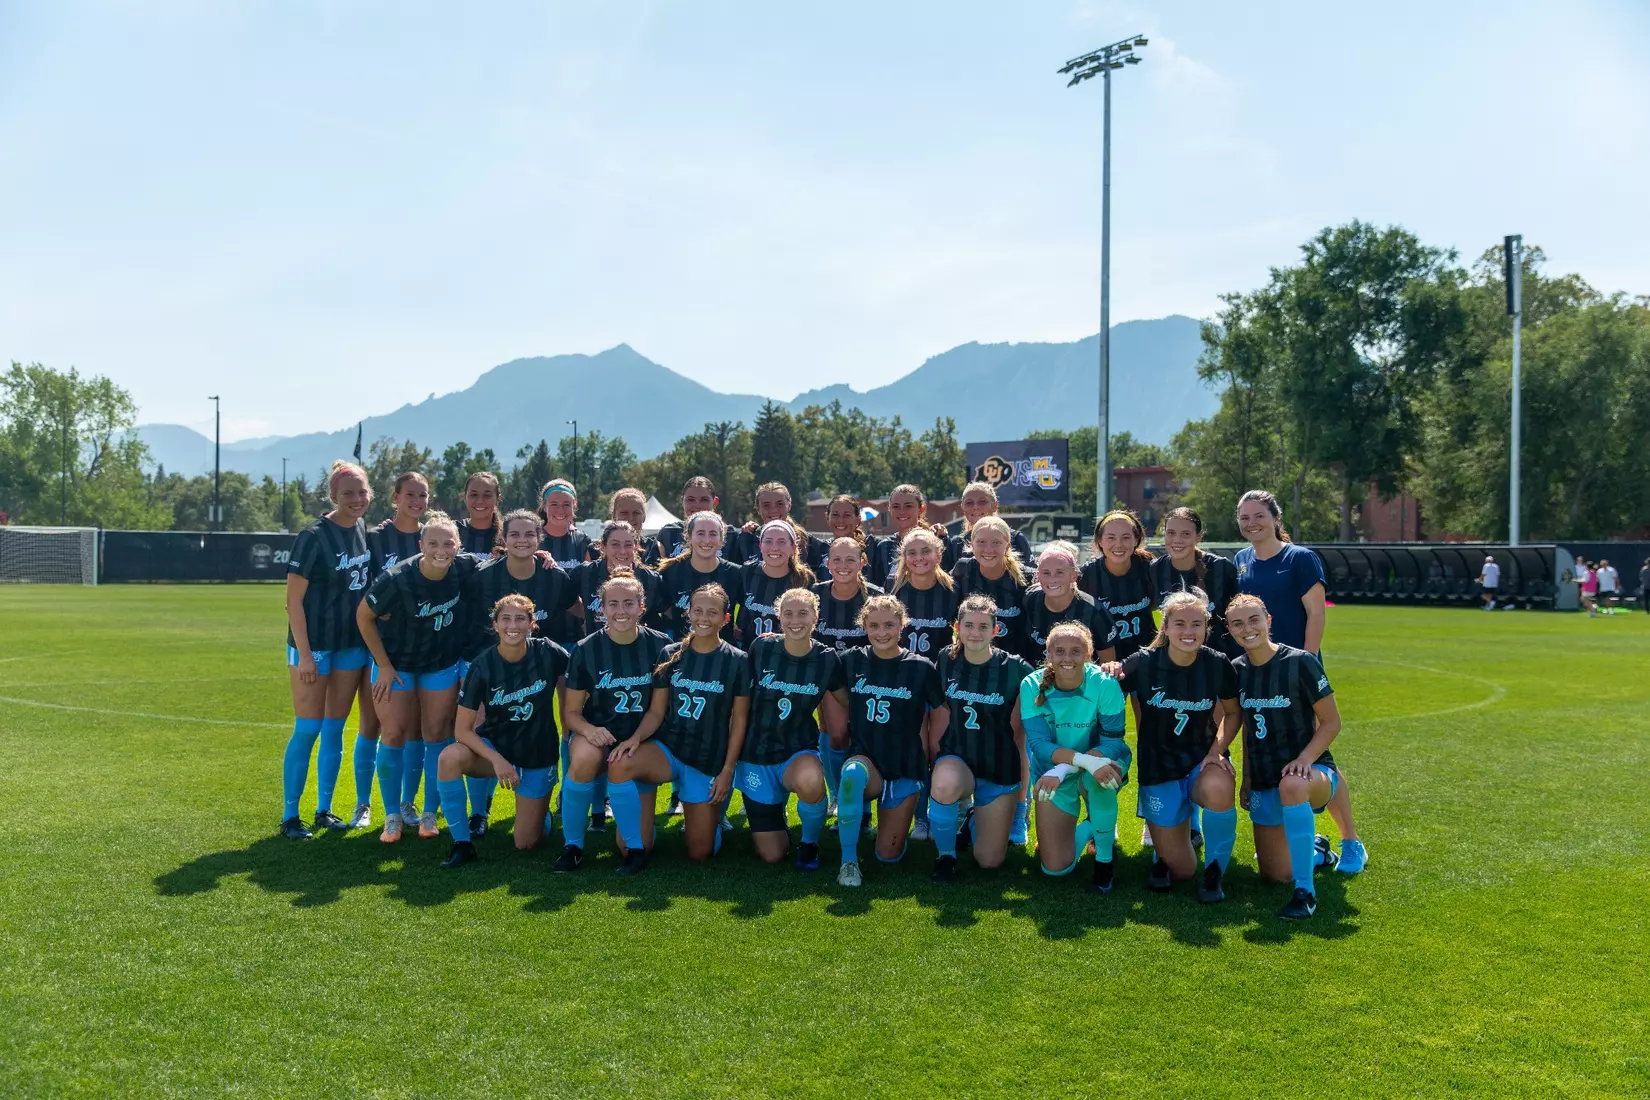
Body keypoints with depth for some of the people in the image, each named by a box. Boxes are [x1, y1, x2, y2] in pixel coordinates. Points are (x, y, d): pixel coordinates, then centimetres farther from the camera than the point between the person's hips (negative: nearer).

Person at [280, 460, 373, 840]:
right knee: (307, 730, -2)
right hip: (314, 644, -6)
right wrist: (304, 654, -16)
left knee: (335, 729, 12)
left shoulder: (365, 532, 5)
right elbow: (293, 599, -13)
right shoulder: (314, 536, -13)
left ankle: (325, 810, 22)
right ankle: (290, 816, 9)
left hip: (353, 644, 6)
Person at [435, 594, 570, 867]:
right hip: (494, 748, 0)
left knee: (526, 843, 1)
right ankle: (462, 843, -17)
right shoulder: (482, 666, -17)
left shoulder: (548, 653, -17)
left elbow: (567, 684, 2)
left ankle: (538, 807, 36)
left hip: (539, 755, 0)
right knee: (450, 757, -33)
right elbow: (462, 730, -17)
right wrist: (497, 761, -29)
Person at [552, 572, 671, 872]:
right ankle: (572, 846, -19)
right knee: (585, 757, -40)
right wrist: (589, 731, -25)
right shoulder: (586, 650, -7)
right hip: (597, 735, -1)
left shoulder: (660, 646, -7)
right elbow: (570, 710, -3)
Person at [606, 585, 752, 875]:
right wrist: (637, 737, -18)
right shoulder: (671, 655, 1)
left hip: (708, 763, -1)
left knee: (700, 854, 0)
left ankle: (712, 812, 36)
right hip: (667, 749, 1)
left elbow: (739, 721, -2)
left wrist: (727, 771, -7)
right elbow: (657, 711, 2)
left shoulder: (737, 661, -4)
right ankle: (637, 850, -16)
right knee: (619, 765, -33)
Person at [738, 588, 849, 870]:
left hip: (799, 751, -1)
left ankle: (810, 842, -7)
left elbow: (848, 704, 7)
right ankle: (774, 807, 35)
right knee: (772, 855, 0)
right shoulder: (761, 648, -10)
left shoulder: (827, 659, -9)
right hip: (757, 752, 1)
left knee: (810, 783, -39)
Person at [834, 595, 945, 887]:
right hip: (864, 760, 0)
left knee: (888, 855, -1)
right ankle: (848, 860, -19)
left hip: (905, 769, 0)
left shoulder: (921, 668, -6)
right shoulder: (852, 661, -2)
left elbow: (941, 717, 3)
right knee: (852, 773, -37)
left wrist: (935, 762, 5)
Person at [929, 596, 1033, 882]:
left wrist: (1024, 782, -1)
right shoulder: (946, 662, -4)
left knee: (989, 861, 1)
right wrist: (936, 759, 2)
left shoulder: (1016, 670, -10)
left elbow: (1021, 730, -4)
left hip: (1000, 769, 0)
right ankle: (945, 855, -9)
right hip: (956, 758, 0)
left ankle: (974, 820, 37)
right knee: (945, 786, -38)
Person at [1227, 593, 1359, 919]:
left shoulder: (1300, 662, -14)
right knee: (1276, 875, 5)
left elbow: (1331, 722, -10)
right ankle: (1316, 851, 41)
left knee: (1291, 785, -43)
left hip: (1310, 772, -5)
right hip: (1263, 782, 5)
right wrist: (1247, 777, 11)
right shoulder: (1237, 670, 3)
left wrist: (1304, 759, -24)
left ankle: (1305, 892, -31)